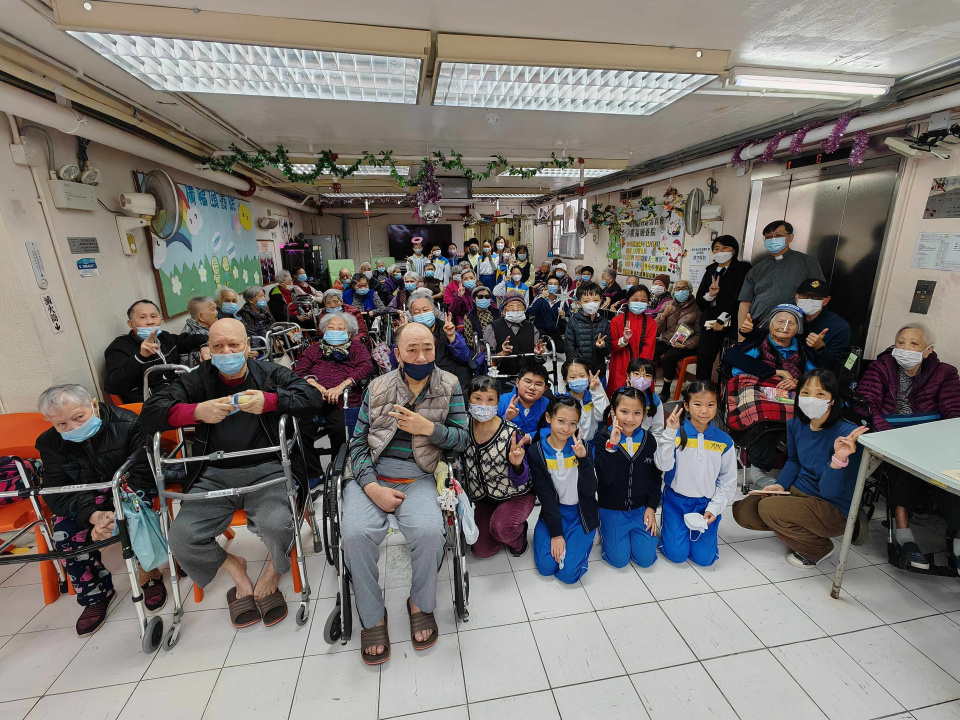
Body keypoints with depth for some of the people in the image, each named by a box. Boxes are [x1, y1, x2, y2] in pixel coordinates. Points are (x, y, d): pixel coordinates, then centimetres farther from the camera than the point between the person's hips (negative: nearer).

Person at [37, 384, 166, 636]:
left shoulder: (127, 424, -23)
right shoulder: (50, 443, -8)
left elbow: (142, 474, -23)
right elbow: (58, 492, -14)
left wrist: (118, 514, -39)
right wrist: (92, 515, -35)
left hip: (129, 489, -4)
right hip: (84, 499, 4)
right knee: (65, 533, -21)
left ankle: (150, 575, -4)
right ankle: (95, 594, 2)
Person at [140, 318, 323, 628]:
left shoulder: (270, 373, 7)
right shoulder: (198, 380, 11)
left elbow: (312, 396, -4)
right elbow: (150, 413, 2)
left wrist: (269, 401, -18)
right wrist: (197, 412, -16)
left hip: (266, 471, -3)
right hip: (214, 476, 3)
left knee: (275, 525, -27)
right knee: (181, 538, -16)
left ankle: (272, 570, 10)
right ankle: (234, 567, 15)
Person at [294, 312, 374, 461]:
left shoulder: (357, 347, 21)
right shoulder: (314, 349, 28)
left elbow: (367, 367, 2)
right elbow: (299, 371, 13)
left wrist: (342, 386, -12)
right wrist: (314, 384, -10)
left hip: (343, 399, -2)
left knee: (338, 427, -33)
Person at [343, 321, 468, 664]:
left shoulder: (448, 386, 3)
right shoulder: (378, 388, 5)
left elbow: (463, 440, 2)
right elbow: (358, 443, 4)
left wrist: (429, 428, -17)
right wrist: (373, 488, -11)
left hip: (417, 478, -1)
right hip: (371, 477, 1)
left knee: (429, 531, -29)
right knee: (356, 533, -26)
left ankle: (420, 604, 5)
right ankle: (372, 617, 2)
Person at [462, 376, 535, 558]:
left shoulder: (511, 433, -24)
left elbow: (522, 481, -17)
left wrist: (517, 464, -38)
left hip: (516, 495, -4)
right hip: (484, 500, 4)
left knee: (501, 528, -30)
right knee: (481, 551, -2)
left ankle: (518, 536, 6)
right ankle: (509, 531, 27)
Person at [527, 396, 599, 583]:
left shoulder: (580, 446, -9)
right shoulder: (536, 452, -11)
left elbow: (590, 491, -15)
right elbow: (545, 496, -9)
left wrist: (583, 459, -29)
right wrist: (556, 533, -12)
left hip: (581, 513, 0)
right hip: (553, 513, 1)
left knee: (568, 573, -12)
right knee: (546, 567, -11)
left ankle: (582, 541, 16)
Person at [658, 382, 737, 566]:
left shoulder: (724, 441, -3)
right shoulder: (677, 433, -11)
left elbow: (728, 481, 4)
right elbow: (664, 465, -23)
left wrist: (714, 508, -5)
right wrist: (670, 433, -30)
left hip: (706, 503, 2)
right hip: (676, 500, -2)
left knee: (704, 558, -5)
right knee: (677, 555, -7)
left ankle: (696, 527, 23)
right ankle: (667, 525, 22)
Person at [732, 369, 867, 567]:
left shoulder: (847, 435, -25)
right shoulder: (796, 424, -6)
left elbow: (829, 492, -24)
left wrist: (839, 459, -41)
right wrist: (780, 485, 1)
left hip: (832, 510, -6)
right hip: (796, 491, 6)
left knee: (769, 508, -29)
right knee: (742, 511, -8)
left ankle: (819, 548, 1)